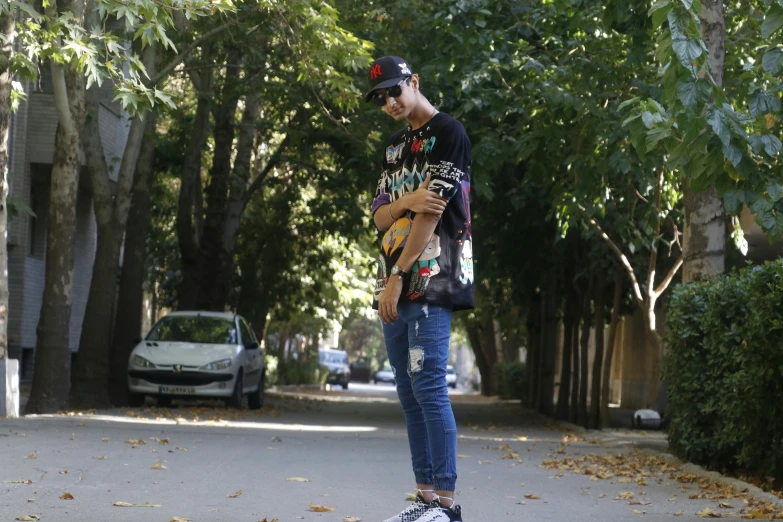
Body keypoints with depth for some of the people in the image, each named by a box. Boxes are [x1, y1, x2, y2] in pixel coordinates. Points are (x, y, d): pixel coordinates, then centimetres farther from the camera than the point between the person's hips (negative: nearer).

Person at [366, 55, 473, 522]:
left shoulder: (448, 133, -5)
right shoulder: (396, 147, 21)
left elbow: (432, 211, -12)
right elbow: (381, 218, 14)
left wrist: (397, 276, -14)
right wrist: (406, 201, -10)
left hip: (431, 281, -8)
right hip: (396, 288, 8)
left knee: (429, 388, -14)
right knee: (410, 394, 6)